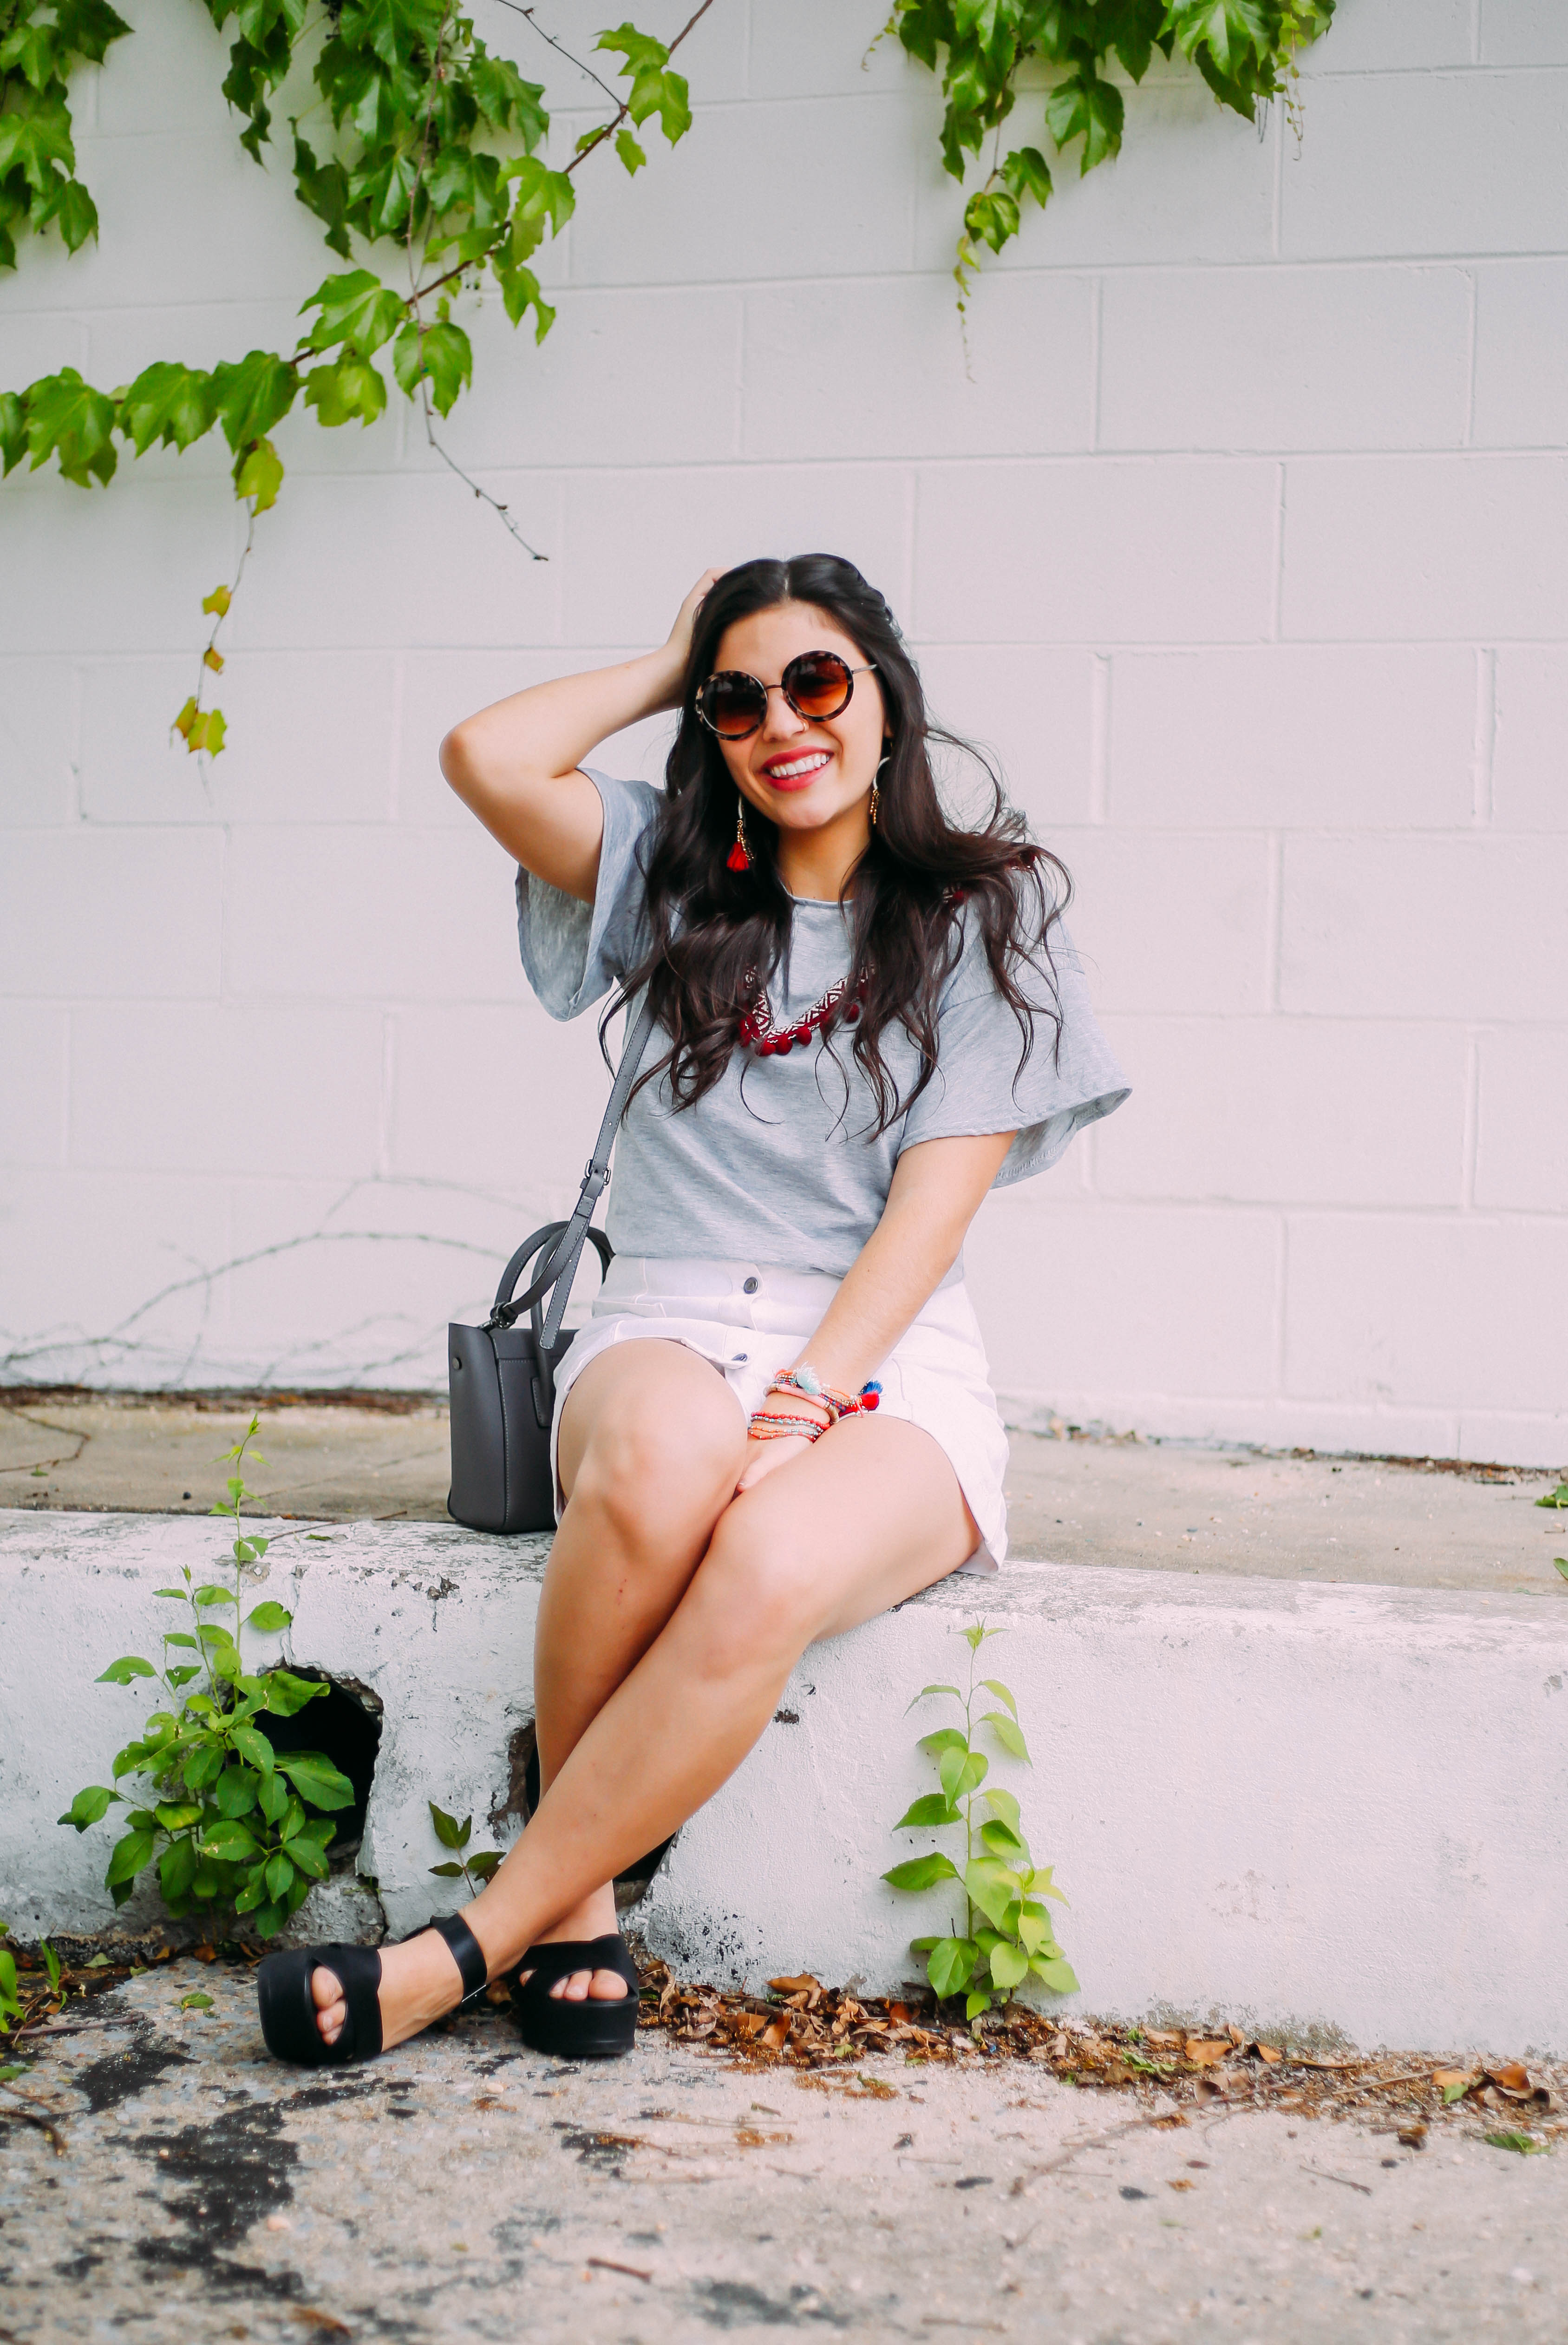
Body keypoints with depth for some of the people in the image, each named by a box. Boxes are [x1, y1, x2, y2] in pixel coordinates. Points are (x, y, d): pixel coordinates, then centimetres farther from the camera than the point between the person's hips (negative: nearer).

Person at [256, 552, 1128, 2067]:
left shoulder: (979, 916, 8)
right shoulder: (682, 881, 16)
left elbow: (937, 1195, -3)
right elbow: (485, 759, -1)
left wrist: (807, 1399, -15)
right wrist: (672, 669, 13)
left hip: (890, 1364, -1)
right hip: (671, 1333, 2)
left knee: (766, 1571, -36)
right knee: (667, 1457, -37)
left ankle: (475, 1943, -22)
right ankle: (577, 1902, -19)